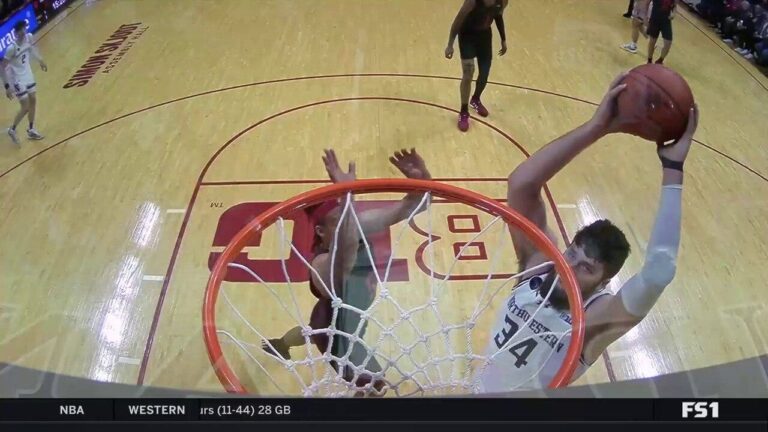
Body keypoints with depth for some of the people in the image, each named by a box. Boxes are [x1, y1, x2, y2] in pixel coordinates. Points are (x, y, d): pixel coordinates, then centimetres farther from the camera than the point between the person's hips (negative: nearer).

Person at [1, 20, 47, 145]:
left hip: (27, 75, 8)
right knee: (25, 108, -1)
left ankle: (31, 130, 35)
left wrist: (40, 60, 23)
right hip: (17, 79, -8)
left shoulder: (28, 37, -11)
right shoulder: (12, 48, -30)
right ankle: (12, 130, 23)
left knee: (33, 100, 18)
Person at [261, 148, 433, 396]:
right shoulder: (325, 264, -44)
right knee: (374, 388, 3)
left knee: (318, 328, 39)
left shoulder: (357, 225, -23)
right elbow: (348, 244, -70)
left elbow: (406, 209, -29)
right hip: (340, 336, -8)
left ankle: (277, 344, 72)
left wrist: (421, 180, -49)